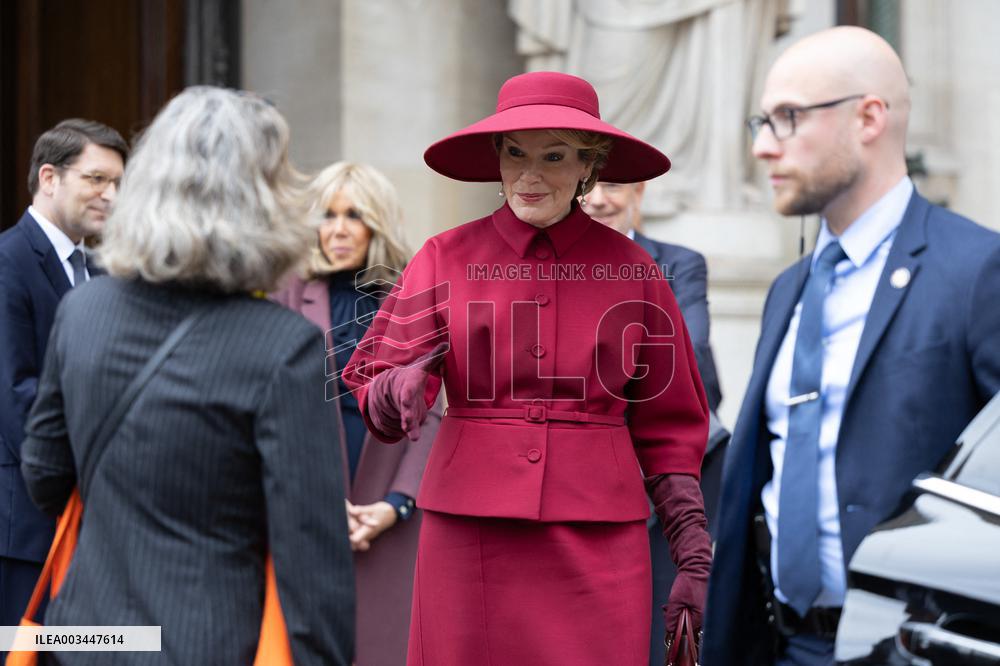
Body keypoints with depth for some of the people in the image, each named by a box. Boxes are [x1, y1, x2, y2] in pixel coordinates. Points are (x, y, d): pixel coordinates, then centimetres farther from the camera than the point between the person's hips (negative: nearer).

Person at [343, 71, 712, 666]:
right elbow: (374, 388, -2)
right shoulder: (447, 256, 3)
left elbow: (669, 425, 8)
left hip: (598, 541, 0)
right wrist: (398, 391, -26)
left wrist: (695, 557, 2)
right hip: (469, 531, 0)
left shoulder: (631, 268, 4)